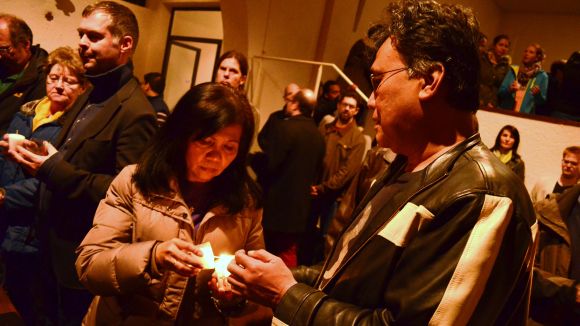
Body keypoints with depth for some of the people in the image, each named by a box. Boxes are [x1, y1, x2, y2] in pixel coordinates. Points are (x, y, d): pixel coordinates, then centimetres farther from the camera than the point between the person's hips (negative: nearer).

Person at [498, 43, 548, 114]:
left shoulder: (542, 76, 3)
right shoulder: (514, 70, 8)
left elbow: (542, 102, 3)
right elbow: (500, 93, 5)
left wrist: (538, 94, -16)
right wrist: (509, 90, -13)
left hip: (526, 116, -2)